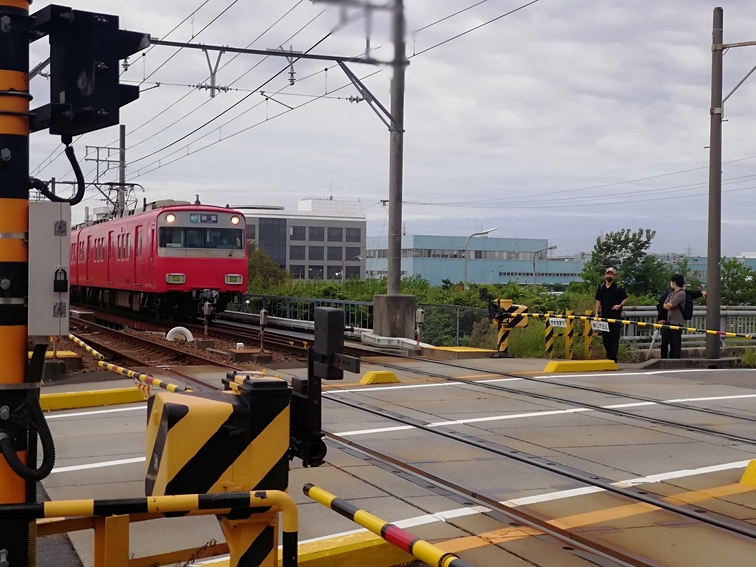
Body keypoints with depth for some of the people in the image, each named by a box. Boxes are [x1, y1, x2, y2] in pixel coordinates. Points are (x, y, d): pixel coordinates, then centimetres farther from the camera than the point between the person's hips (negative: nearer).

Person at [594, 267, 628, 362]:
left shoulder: (618, 288, 0)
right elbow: (598, 301, 13)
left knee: (614, 337, -5)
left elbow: (625, 299, 5)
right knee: (605, 337, 8)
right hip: (604, 316, 4)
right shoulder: (601, 287, 12)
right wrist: (596, 313, 5)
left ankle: (613, 358, -6)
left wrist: (620, 305, -13)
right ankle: (609, 355, 19)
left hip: (615, 316, -4)